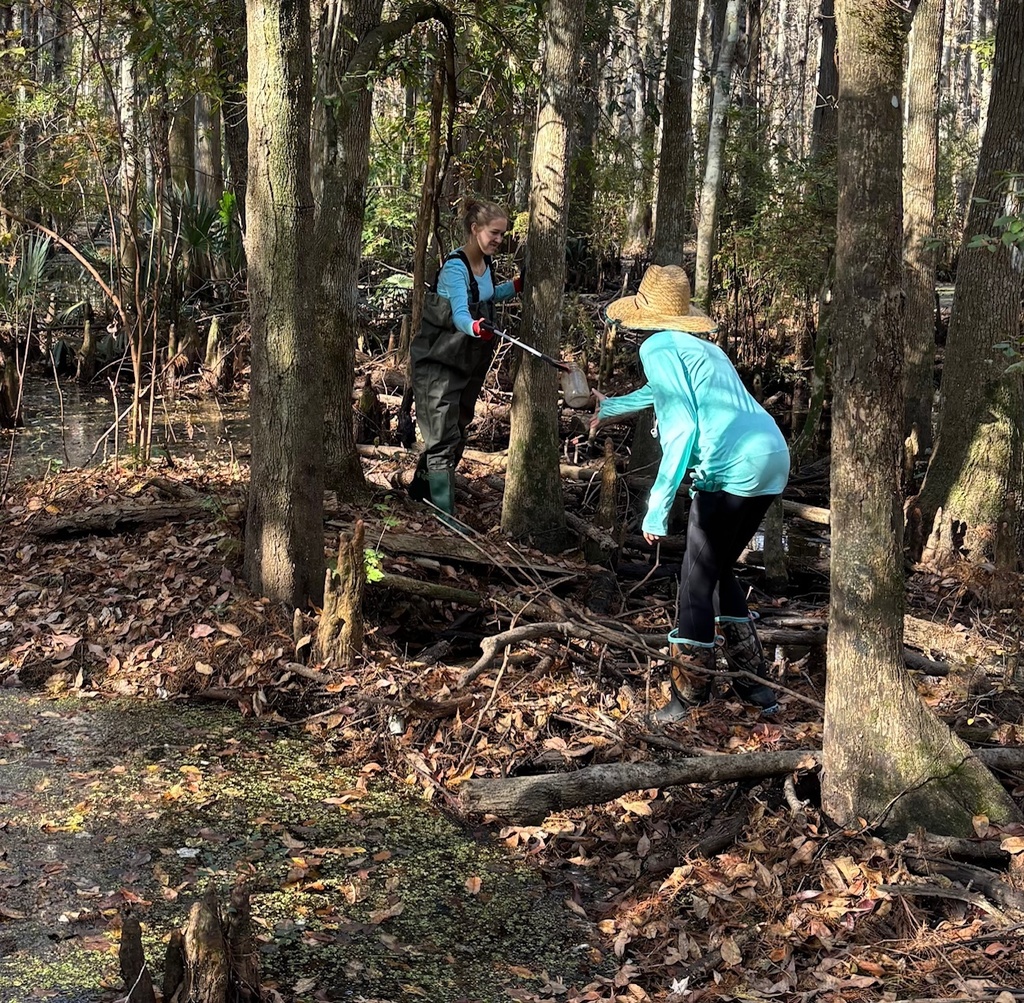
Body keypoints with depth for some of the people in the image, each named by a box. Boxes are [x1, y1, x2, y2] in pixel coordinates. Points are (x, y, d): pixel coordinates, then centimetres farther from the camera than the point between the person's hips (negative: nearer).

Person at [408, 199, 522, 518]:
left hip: (470, 362, 9)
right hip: (439, 363, -9)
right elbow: (460, 314, -37)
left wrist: (517, 286, 7)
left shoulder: (487, 261, 3)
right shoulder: (455, 267, -23)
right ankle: (444, 514, -7)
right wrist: (475, 327, -59)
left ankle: (421, 488, 36)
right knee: (444, 437, -9)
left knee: (457, 433, 17)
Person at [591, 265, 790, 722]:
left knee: (697, 579, 1)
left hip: (734, 468, -9)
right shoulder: (701, 347, 24)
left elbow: (682, 428, -14)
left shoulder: (658, 348, -3)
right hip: (772, 460, 9)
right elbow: (661, 392, 45)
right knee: (718, 570, 20)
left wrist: (657, 506, -15)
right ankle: (756, 686, 23)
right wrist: (608, 406, 62)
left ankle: (686, 700, 6)